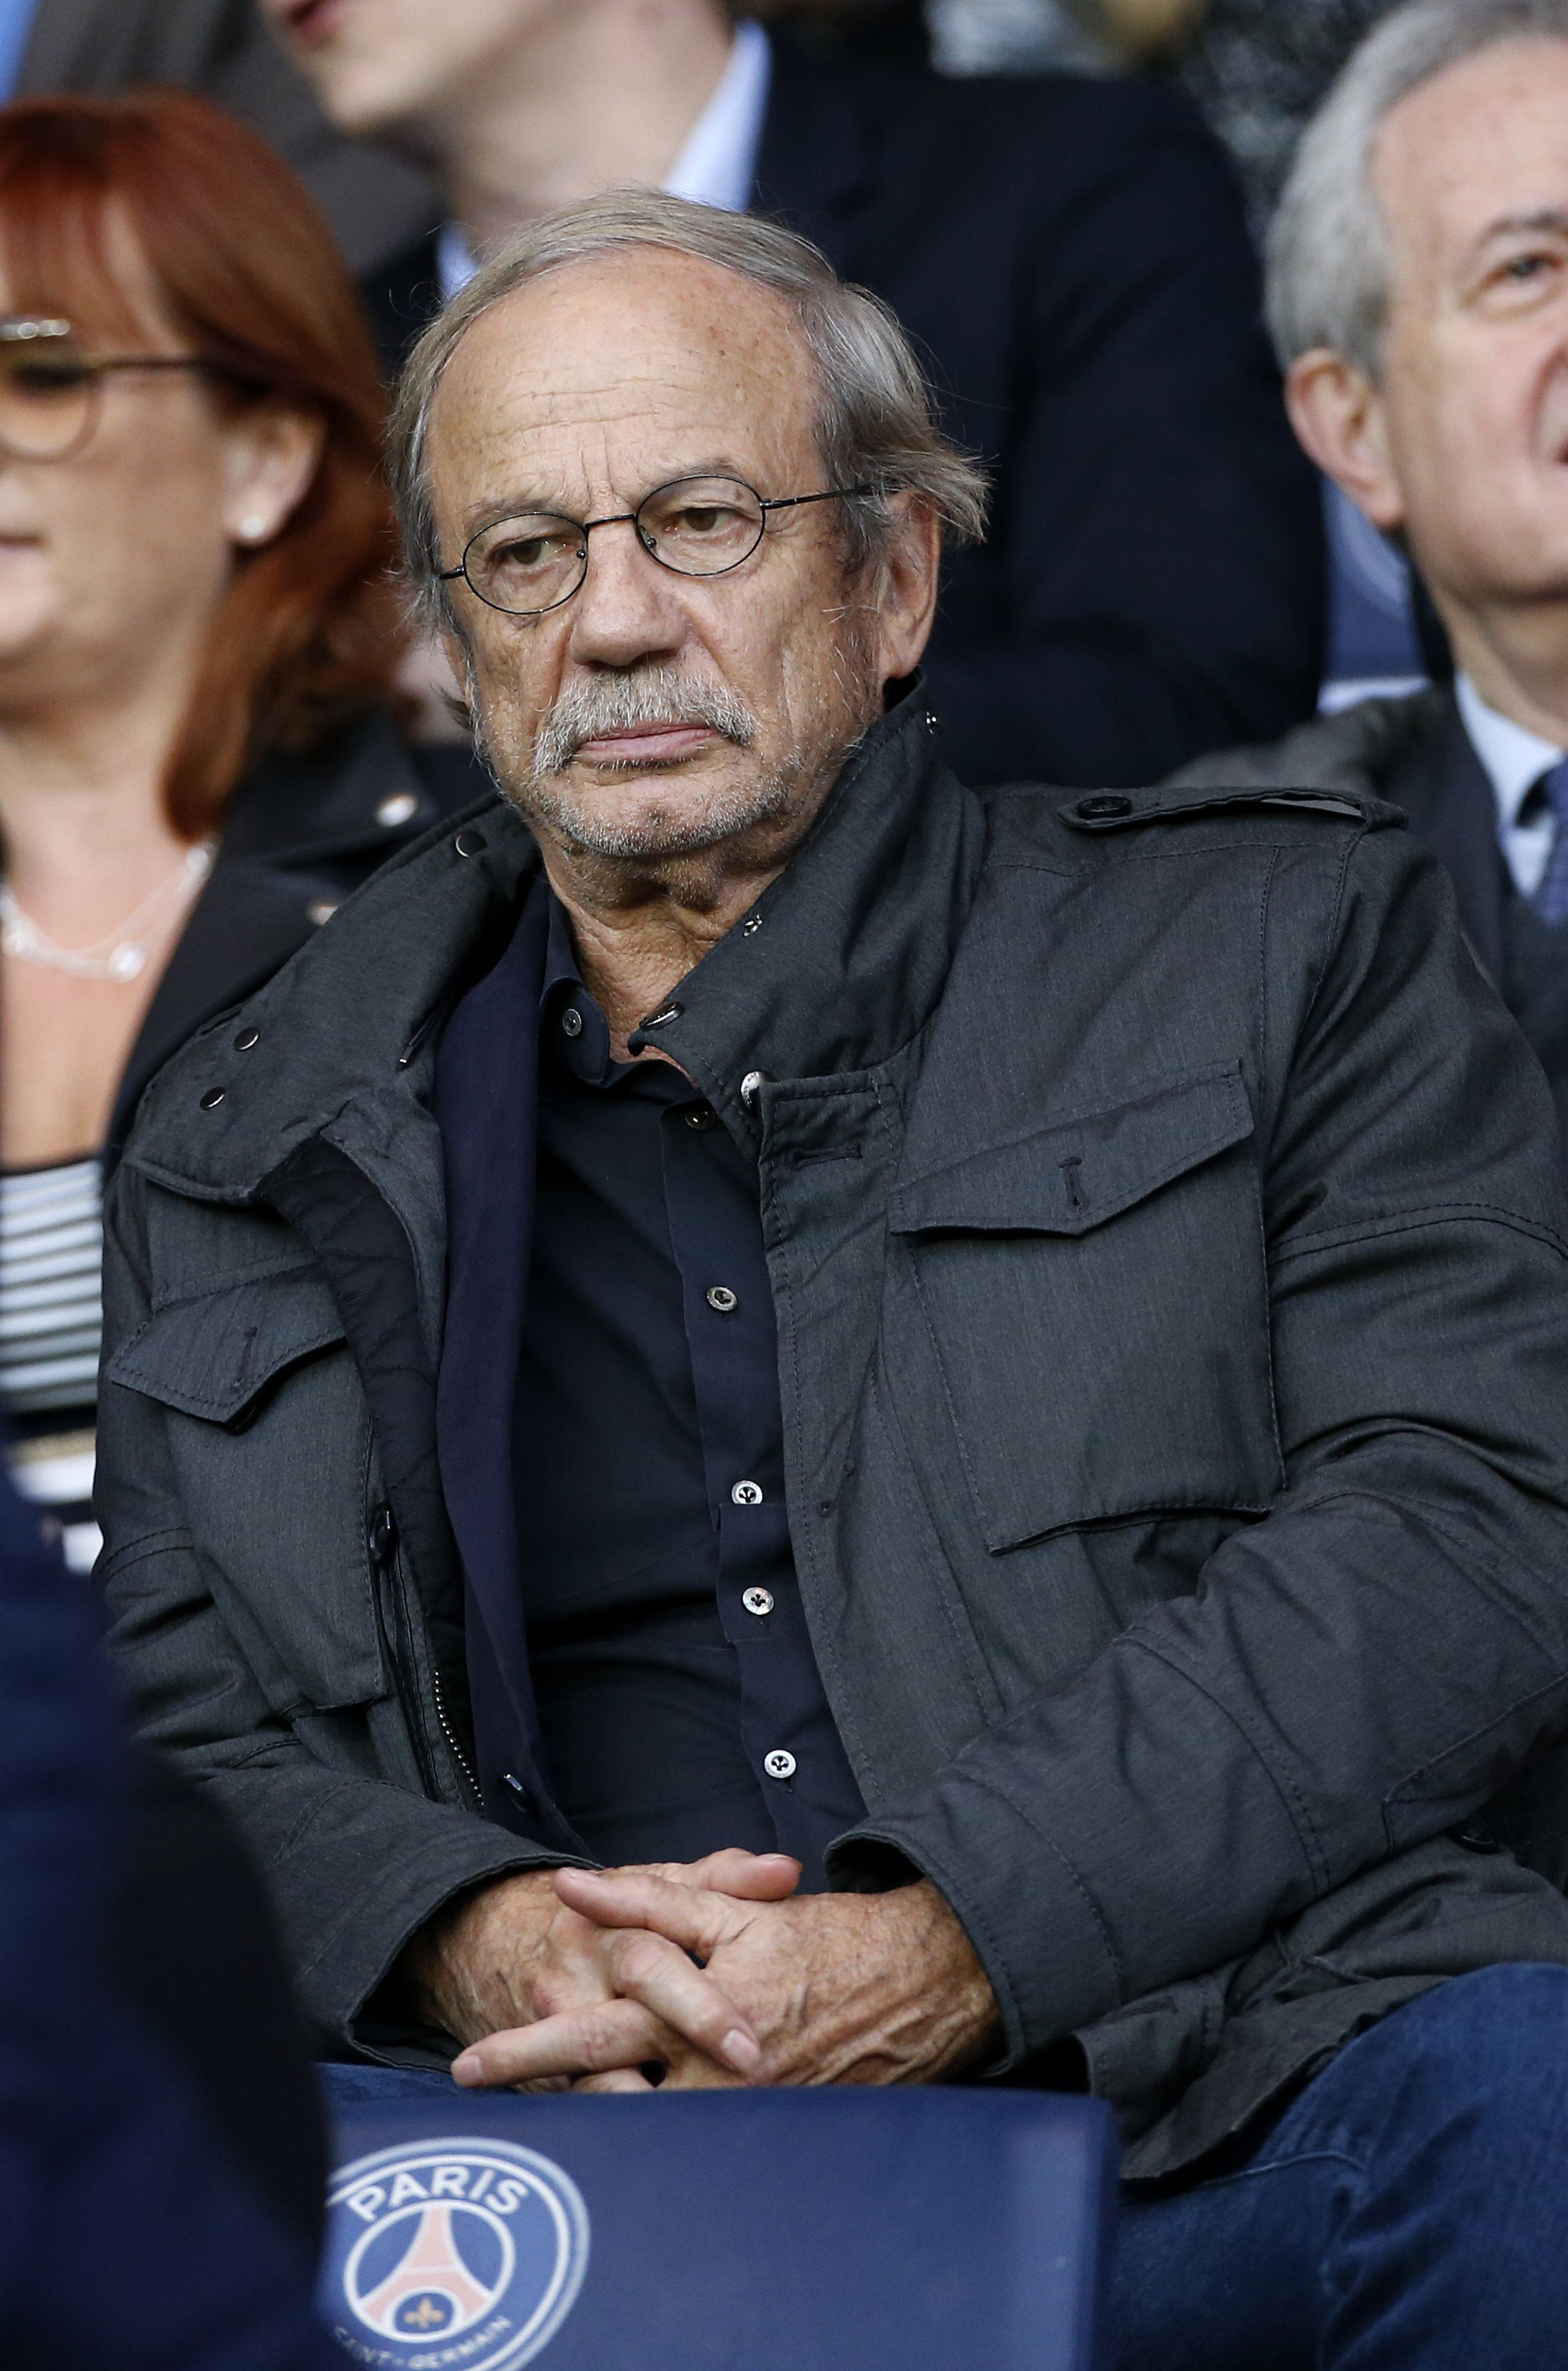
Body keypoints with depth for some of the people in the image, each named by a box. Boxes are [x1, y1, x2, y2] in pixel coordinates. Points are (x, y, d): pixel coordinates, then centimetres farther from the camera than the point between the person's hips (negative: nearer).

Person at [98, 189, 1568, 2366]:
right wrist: (479, 1941, -9)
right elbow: (186, 1745, 17)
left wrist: (960, 1940, -14)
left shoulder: (1285, 948, 15)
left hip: (1239, 2115, -1)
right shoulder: (252, 1165, 23)